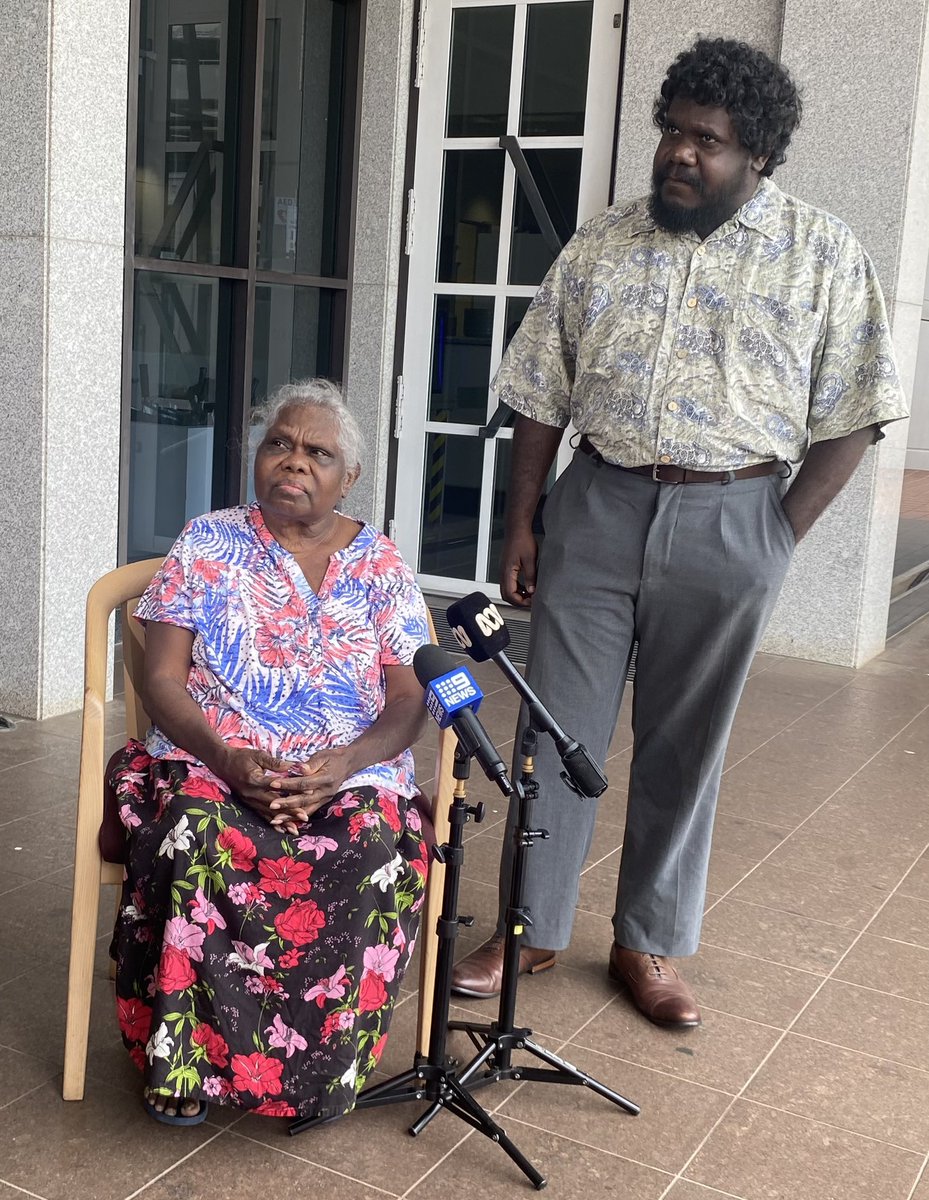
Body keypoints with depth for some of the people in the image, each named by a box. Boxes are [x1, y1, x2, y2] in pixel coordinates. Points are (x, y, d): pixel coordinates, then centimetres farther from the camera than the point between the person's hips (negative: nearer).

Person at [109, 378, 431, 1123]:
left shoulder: (381, 566, 9)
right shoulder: (208, 546, 8)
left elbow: (408, 704, 2)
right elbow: (163, 679, 1)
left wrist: (344, 763, -19)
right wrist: (225, 758, -18)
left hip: (350, 777, 1)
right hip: (212, 764, 0)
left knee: (372, 854, -33)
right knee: (198, 836, -35)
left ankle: (322, 1069, -14)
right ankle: (186, 1059, -17)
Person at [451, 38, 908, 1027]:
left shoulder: (823, 257, -2)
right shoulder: (601, 243, 4)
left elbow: (850, 415, -1)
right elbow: (541, 395, 7)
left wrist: (783, 535, -6)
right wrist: (520, 523, 4)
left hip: (729, 524, -2)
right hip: (598, 504, 2)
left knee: (684, 743, 9)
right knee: (557, 724, 6)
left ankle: (649, 943, 25)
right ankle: (530, 928, 22)